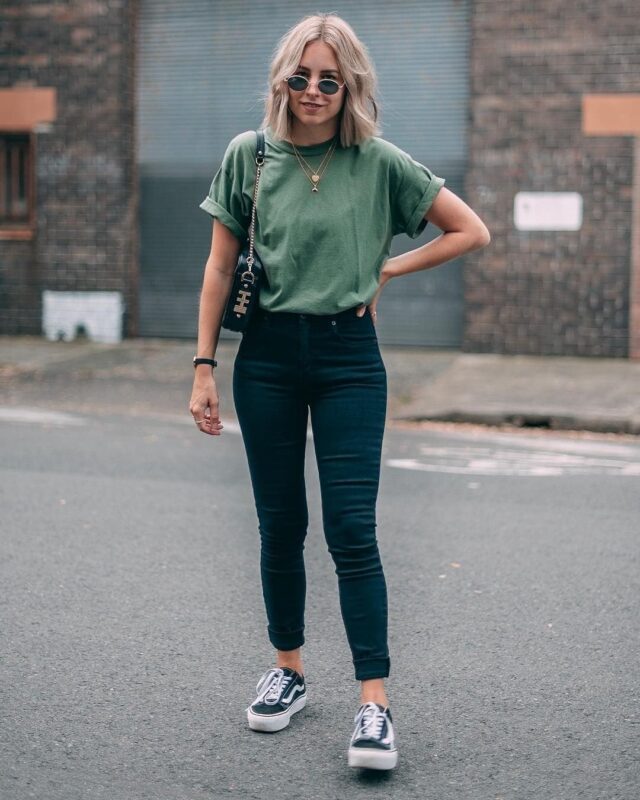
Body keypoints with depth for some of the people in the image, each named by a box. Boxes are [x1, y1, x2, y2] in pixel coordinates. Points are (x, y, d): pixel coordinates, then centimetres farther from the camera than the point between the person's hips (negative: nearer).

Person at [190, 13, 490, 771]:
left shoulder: (379, 163, -3)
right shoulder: (249, 154, 0)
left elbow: (472, 231, 2)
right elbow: (220, 267, 4)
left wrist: (387, 268, -3)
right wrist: (203, 368, 1)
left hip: (347, 357, -2)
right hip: (266, 354, 2)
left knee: (351, 529, -6)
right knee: (279, 523, 10)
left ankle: (374, 703, -5)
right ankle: (288, 668, 27)